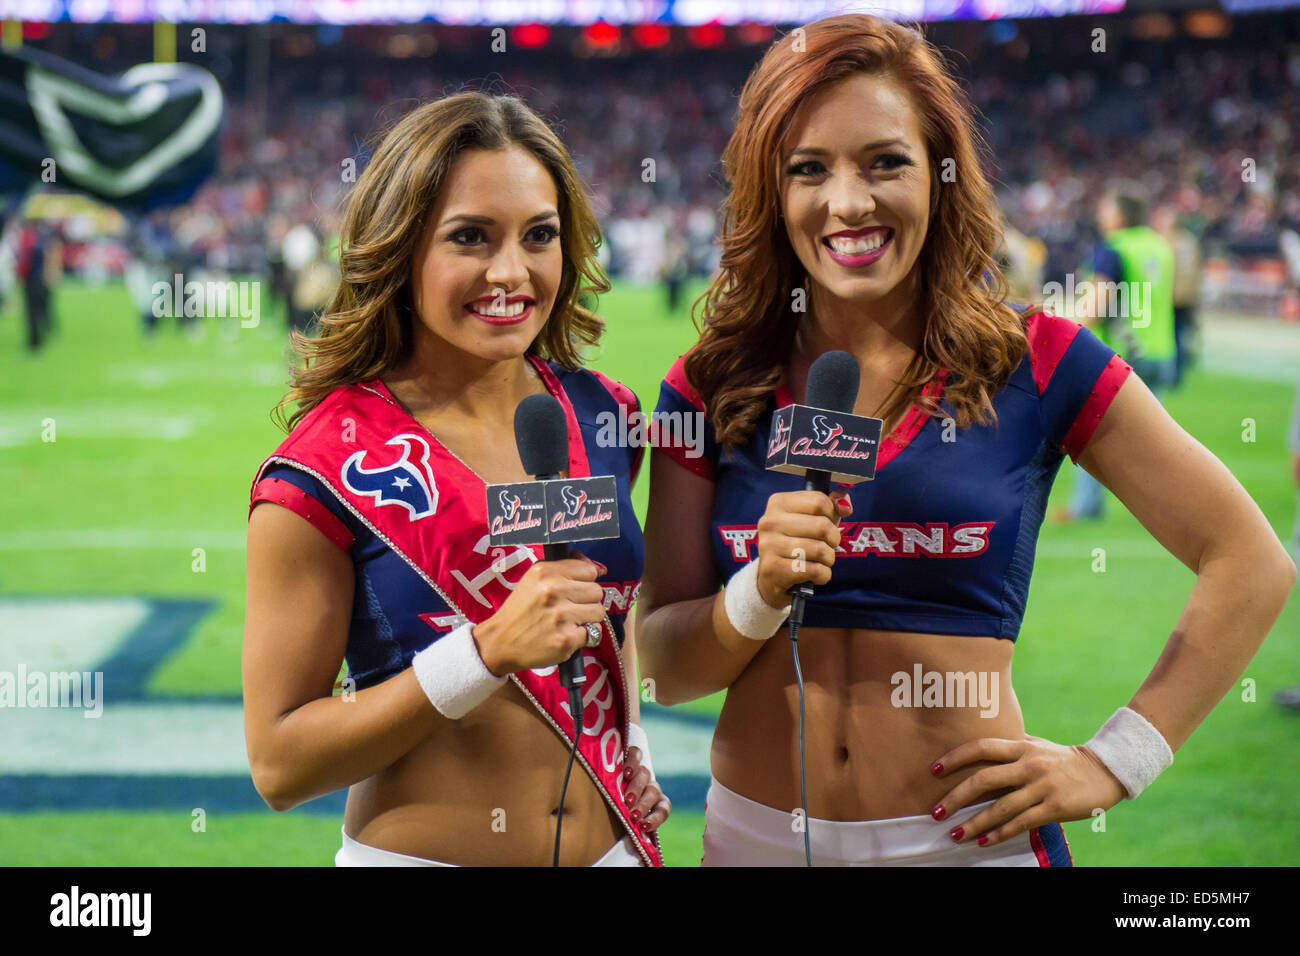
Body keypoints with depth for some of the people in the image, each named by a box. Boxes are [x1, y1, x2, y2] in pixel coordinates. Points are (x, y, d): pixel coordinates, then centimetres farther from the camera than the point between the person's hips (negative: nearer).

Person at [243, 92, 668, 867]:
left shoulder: (599, 415, 0)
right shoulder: (328, 470, -16)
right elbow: (278, 761, -16)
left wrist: (630, 735, 3)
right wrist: (490, 652, -24)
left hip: (616, 845, 5)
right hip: (417, 851, -4)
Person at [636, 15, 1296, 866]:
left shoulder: (1035, 364, -4)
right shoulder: (711, 387, 0)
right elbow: (665, 669, 1)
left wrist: (1114, 763, -5)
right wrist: (761, 593, -18)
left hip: (968, 834, -2)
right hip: (755, 832, 2)